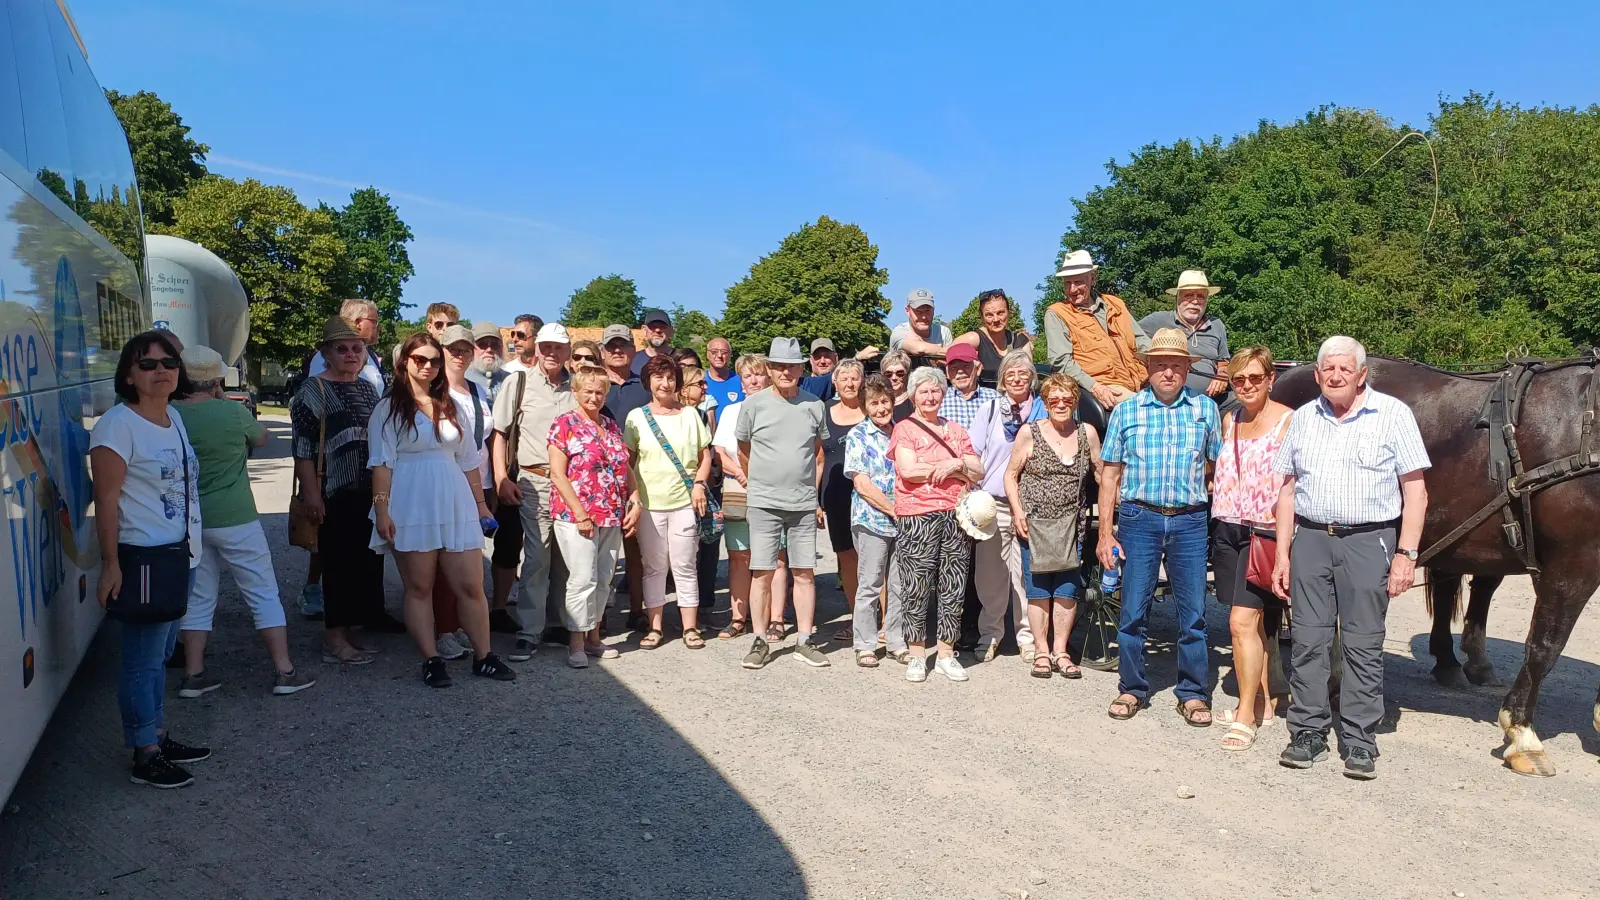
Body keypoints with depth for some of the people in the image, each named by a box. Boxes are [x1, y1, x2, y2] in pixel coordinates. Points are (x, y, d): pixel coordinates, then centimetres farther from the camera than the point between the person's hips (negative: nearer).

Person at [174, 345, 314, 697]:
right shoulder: (233, 411, -12)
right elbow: (261, 437, 8)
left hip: (191, 521, 4)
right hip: (235, 519, -4)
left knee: (198, 598, 15)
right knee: (264, 594, 4)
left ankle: (193, 675, 17)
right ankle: (284, 672, 6)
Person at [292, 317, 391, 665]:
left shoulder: (367, 387, 14)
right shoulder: (313, 391, -6)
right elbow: (303, 448, -13)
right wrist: (312, 494, -19)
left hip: (372, 491, 7)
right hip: (337, 495, -7)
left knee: (369, 559, 11)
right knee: (341, 562, -4)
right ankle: (334, 639, 3)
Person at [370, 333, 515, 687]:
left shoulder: (452, 408, 16)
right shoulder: (389, 408, 2)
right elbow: (382, 462, -5)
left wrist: (481, 503, 15)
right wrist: (381, 509, -13)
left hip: (456, 506, 4)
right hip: (412, 508, -4)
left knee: (471, 586, 2)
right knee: (419, 587, 3)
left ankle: (483, 657, 11)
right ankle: (431, 660, 10)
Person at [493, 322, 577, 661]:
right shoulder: (519, 383, 3)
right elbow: (500, 433, 4)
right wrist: (502, 478, -4)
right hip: (534, 483, -3)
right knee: (536, 559, -6)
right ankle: (528, 633, 0)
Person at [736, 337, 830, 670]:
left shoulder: (814, 406, 5)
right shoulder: (754, 404, -1)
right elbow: (743, 452, 10)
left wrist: (813, 493, 10)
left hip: (804, 504, 2)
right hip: (764, 504, -2)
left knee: (804, 573, 5)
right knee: (762, 573, 1)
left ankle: (804, 641, 15)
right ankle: (759, 642, 10)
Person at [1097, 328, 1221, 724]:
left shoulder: (1205, 409, 8)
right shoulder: (1126, 411, 5)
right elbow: (1110, 473, 6)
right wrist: (1105, 532, 1)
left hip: (1190, 521, 1)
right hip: (1139, 517, 0)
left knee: (1193, 612, 4)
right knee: (1133, 609, 3)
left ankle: (1194, 694, 17)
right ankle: (1131, 688, 17)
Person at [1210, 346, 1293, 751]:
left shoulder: (1288, 422, -7)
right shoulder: (1230, 420, 13)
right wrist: (1214, 487, 10)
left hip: (1264, 532, -6)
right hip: (1227, 530, 6)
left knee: (1243, 621, -12)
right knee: (1257, 622, 14)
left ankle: (1246, 716, -4)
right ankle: (1263, 701, 25)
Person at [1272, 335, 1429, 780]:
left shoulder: (1393, 414, 0)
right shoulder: (1303, 418, 11)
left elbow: (1415, 492, -3)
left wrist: (1406, 554, -10)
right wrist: (1283, 555, 9)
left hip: (1369, 542, -3)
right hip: (1310, 539, 3)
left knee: (1363, 645, 2)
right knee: (1308, 641, 5)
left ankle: (1360, 741, 13)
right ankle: (1308, 733, 16)